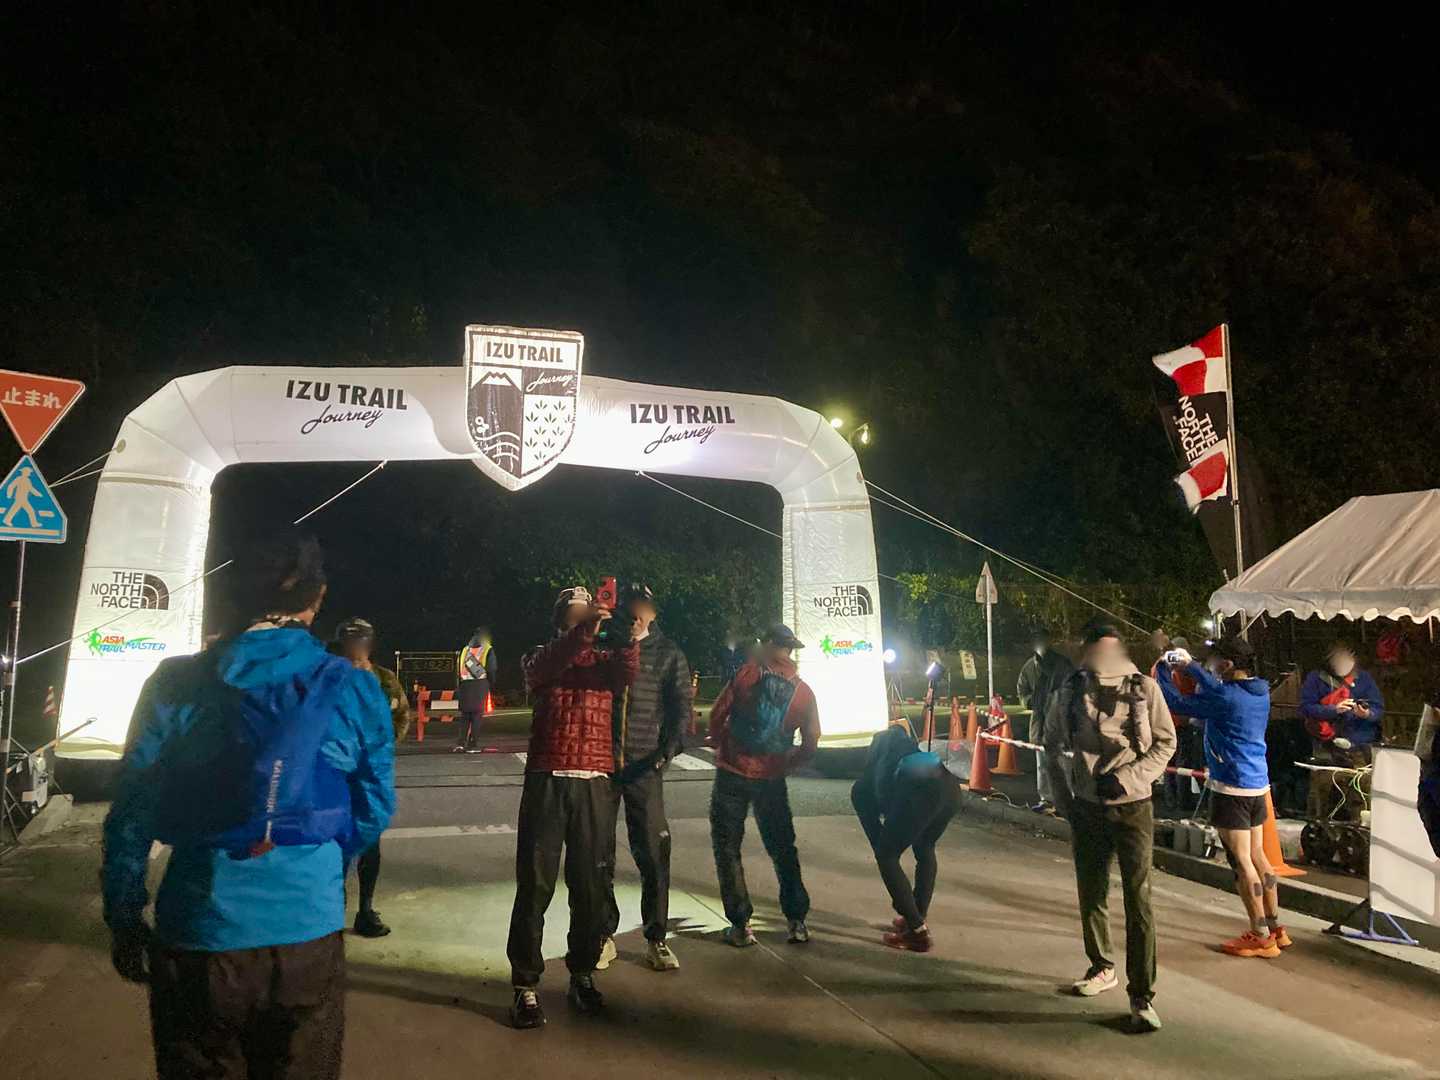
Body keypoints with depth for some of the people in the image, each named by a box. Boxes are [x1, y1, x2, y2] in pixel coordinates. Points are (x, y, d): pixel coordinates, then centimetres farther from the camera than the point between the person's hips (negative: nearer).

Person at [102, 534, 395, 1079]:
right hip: (306, 932, 0)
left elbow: (131, 811, -2)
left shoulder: (176, 683, -5)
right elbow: (374, 811, 1)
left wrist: (123, 918, 9)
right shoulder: (354, 690, -5)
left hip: (195, 936, 0)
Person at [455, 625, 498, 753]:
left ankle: (459, 743, 0)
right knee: (477, 716, 0)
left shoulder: (465, 649, 15)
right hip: (480, 686, -4)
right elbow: (491, 671, -4)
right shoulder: (488, 650, 2)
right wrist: (492, 687, 4)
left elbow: (460, 670, 12)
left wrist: (460, 688, 14)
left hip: (465, 686, 4)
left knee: (464, 715, 10)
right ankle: (471, 745, -2)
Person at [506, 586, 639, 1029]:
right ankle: (525, 984, 9)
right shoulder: (542, 656, 7)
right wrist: (582, 631, -31)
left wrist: (623, 641, -29)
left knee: (591, 885, 8)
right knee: (535, 884, 1)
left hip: (595, 783, 2)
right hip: (547, 781, -2)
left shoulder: (606, 658, 13)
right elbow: (542, 670, -18)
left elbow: (627, 675, -10)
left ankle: (583, 975, 23)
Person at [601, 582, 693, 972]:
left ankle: (656, 939, 15)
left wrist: (667, 750, -12)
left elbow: (681, 706, 2)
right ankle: (604, 935, 20)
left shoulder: (667, 654, 2)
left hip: (643, 767, -1)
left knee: (653, 853, 2)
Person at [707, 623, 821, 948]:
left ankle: (740, 925, 6)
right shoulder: (804, 692, 3)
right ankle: (797, 923, 16)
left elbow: (717, 714, -7)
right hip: (771, 779, 3)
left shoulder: (748, 673, -7)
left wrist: (719, 746, 10)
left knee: (727, 848, 8)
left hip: (732, 772, -3)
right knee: (783, 849, 17)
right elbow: (810, 745, 3)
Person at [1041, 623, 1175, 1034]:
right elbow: (1052, 745, 8)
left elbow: (1165, 743, -3)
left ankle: (1142, 996, 2)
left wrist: (1126, 779, -15)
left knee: (1138, 900, -5)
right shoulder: (1071, 691, -4)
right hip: (1087, 808, 3)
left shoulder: (1143, 688, -10)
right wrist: (1064, 799, 5)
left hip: (1132, 807, -3)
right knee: (1091, 895, 15)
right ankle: (1102, 969, 36)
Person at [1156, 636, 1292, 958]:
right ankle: (1275, 927, 24)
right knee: (1257, 857, 17)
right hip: (1258, 785, 9)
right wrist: (1190, 666, 23)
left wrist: (1163, 669, 0)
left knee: (1242, 862, -1)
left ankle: (1261, 936, 4)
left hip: (1231, 788, -8)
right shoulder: (1259, 691, 5)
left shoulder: (1226, 697, -19)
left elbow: (1177, 702, -14)